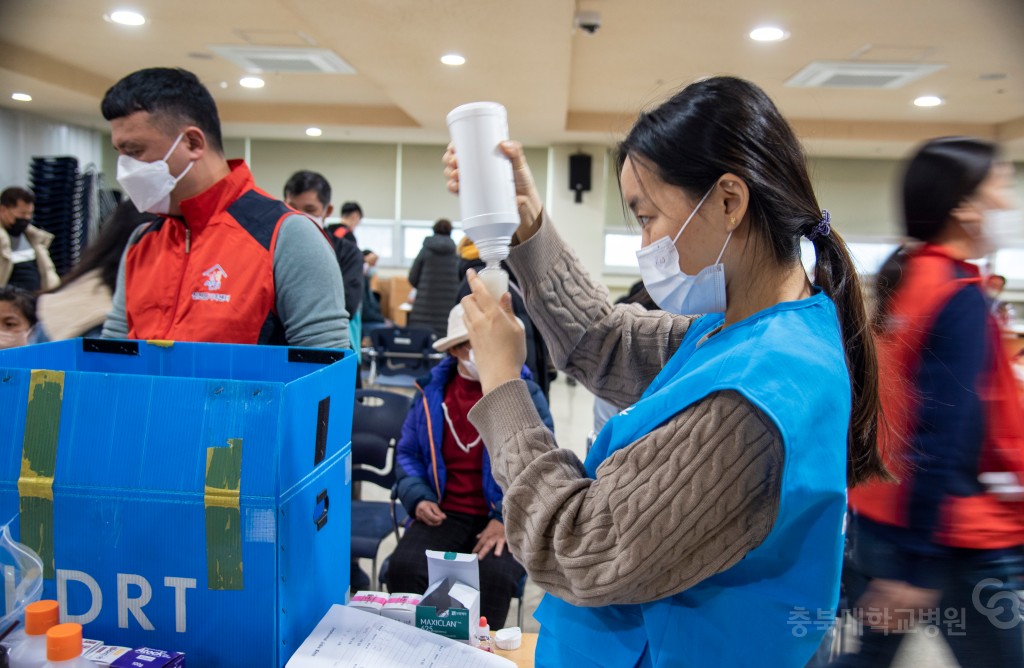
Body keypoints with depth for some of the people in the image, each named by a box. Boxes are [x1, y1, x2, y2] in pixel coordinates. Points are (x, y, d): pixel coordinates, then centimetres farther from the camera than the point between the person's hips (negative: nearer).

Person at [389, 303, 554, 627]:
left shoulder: (524, 393, -1)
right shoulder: (431, 390, 8)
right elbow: (408, 453, 16)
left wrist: (508, 519, -15)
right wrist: (418, 498, -2)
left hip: (505, 519, -2)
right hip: (444, 515, 3)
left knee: (494, 575, -32)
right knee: (403, 567, -25)